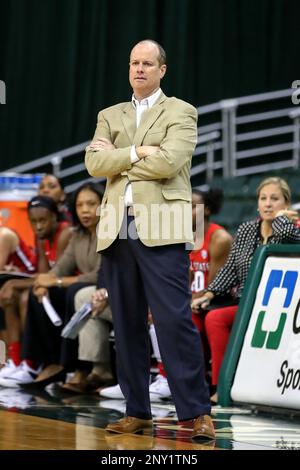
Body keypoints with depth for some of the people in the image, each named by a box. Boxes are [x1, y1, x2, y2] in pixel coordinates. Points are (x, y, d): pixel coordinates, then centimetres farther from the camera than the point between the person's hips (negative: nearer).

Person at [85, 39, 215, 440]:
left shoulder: (180, 112, 6)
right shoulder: (110, 116, 20)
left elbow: (169, 162, -10)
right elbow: (94, 163, 5)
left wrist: (119, 157, -1)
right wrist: (139, 153, -5)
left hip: (161, 229, -5)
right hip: (118, 228, 5)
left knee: (174, 320, -11)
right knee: (127, 324, 5)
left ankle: (197, 411, -9)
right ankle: (137, 411, 10)